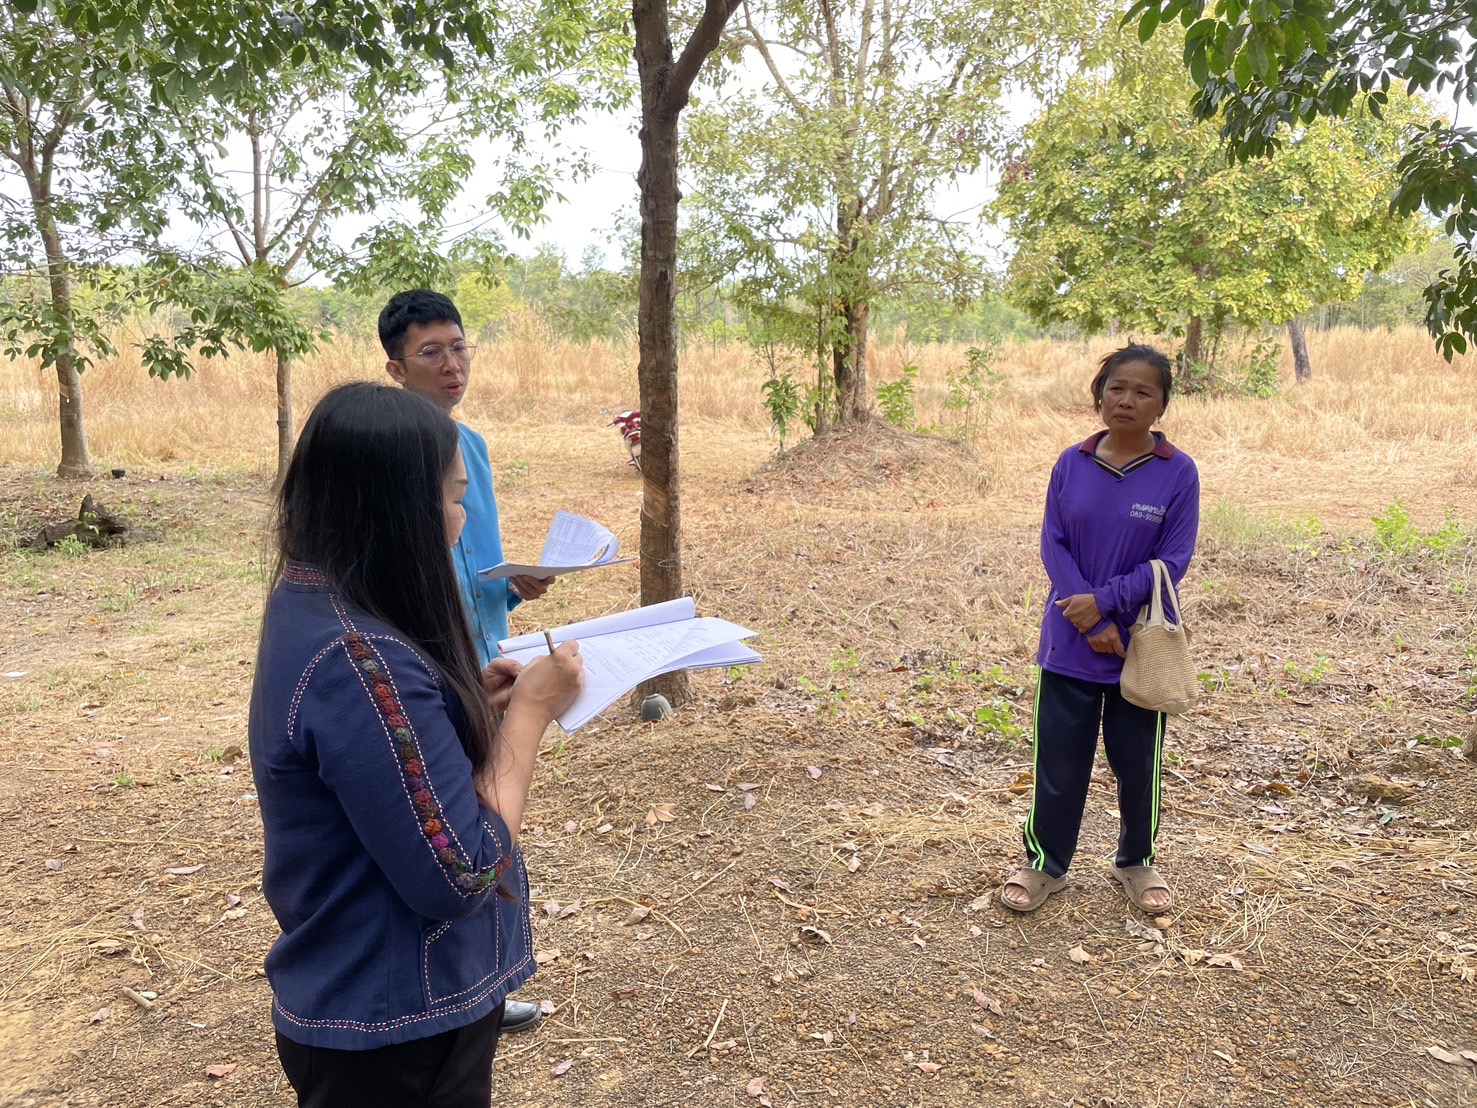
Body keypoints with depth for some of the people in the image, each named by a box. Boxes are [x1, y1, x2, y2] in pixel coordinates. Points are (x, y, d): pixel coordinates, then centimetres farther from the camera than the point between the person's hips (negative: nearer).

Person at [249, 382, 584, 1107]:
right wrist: (528, 711, -18)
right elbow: (464, 875, -27)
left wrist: (471, 700, -2)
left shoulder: (310, 604, -1)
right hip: (396, 1035, -9)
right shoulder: (358, 661, -31)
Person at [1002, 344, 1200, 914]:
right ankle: (1044, 862, 28)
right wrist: (1095, 625, -13)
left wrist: (1104, 601, -17)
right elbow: (1053, 545, -4)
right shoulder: (1071, 465, -1)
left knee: (1137, 761, 14)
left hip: (1143, 648, -1)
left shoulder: (1177, 472, -7)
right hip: (1070, 645, 1)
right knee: (1059, 759, 10)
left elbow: (1172, 559, -9)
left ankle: (1136, 862, 35)